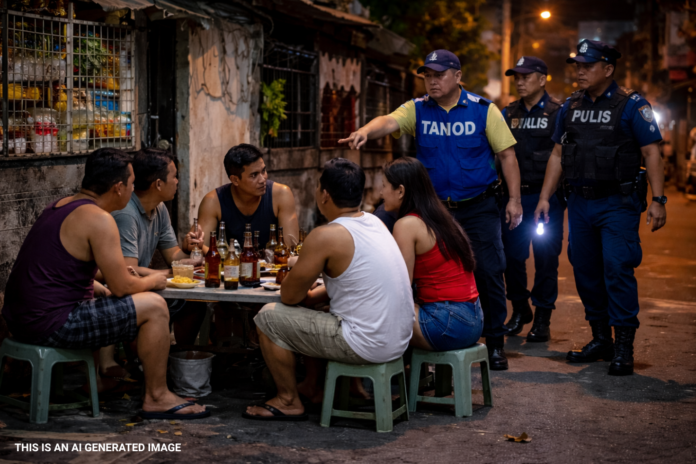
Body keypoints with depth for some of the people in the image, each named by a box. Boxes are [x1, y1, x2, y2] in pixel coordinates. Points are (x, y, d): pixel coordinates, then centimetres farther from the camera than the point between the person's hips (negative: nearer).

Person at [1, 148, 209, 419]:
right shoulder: (98, 219, -16)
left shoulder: (61, 206, 13)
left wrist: (104, 290, 16)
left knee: (106, 303, 30)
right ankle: (157, 398, 5)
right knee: (154, 307, -6)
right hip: (51, 326, -10)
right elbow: (123, 287, -14)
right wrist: (154, 281, 6)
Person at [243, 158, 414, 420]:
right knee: (311, 313, 29)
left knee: (268, 317, 3)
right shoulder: (374, 222, 9)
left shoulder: (325, 237, -17)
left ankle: (288, 402, 14)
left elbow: (289, 295, -9)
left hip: (366, 347, -9)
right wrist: (313, 295, 13)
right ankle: (313, 388, 33)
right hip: (400, 342, 9)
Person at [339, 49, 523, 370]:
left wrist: (514, 199, -7)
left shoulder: (483, 110, -3)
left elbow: (507, 154, -1)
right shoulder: (417, 110, 1)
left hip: (478, 208, -2)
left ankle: (495, 343, 13)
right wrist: (365, 131, -41)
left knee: (488, 273, -1)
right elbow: (389, 122, -18)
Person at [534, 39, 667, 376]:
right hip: (580, 203, 6)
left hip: (618, 204, -6)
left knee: (617, 269, -12)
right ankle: (600, 340, 21)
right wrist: (545, 197, 10)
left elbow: (651, 153, -8)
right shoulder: (570, 107, 11)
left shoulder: (631, 105, -5)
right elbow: (558, 154, 16)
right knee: (585, 271, 9)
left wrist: (658, 200, -15)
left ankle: (624, 348, -5)